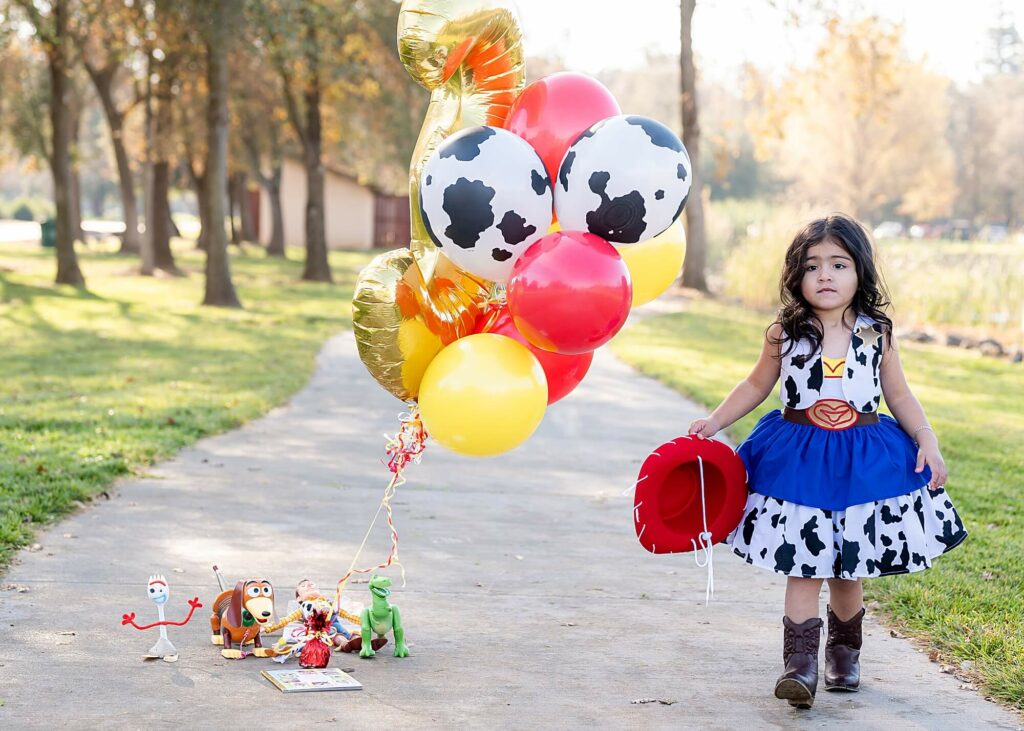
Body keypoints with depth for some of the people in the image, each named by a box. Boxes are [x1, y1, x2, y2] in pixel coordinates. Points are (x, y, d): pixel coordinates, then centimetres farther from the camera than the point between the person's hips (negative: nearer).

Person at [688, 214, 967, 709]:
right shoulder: (784, 334, -2)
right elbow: (757, 386, 11)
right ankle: (800, 665, -4)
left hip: (864, 460, 1)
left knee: (849, 569, 10)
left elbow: (899, 395, 8)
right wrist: (714, 422, 5)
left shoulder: (877, 334, 0)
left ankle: (844, 654, 30)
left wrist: (927, 439, -1)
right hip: (799, 459, -1)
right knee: (803, 567, -6)